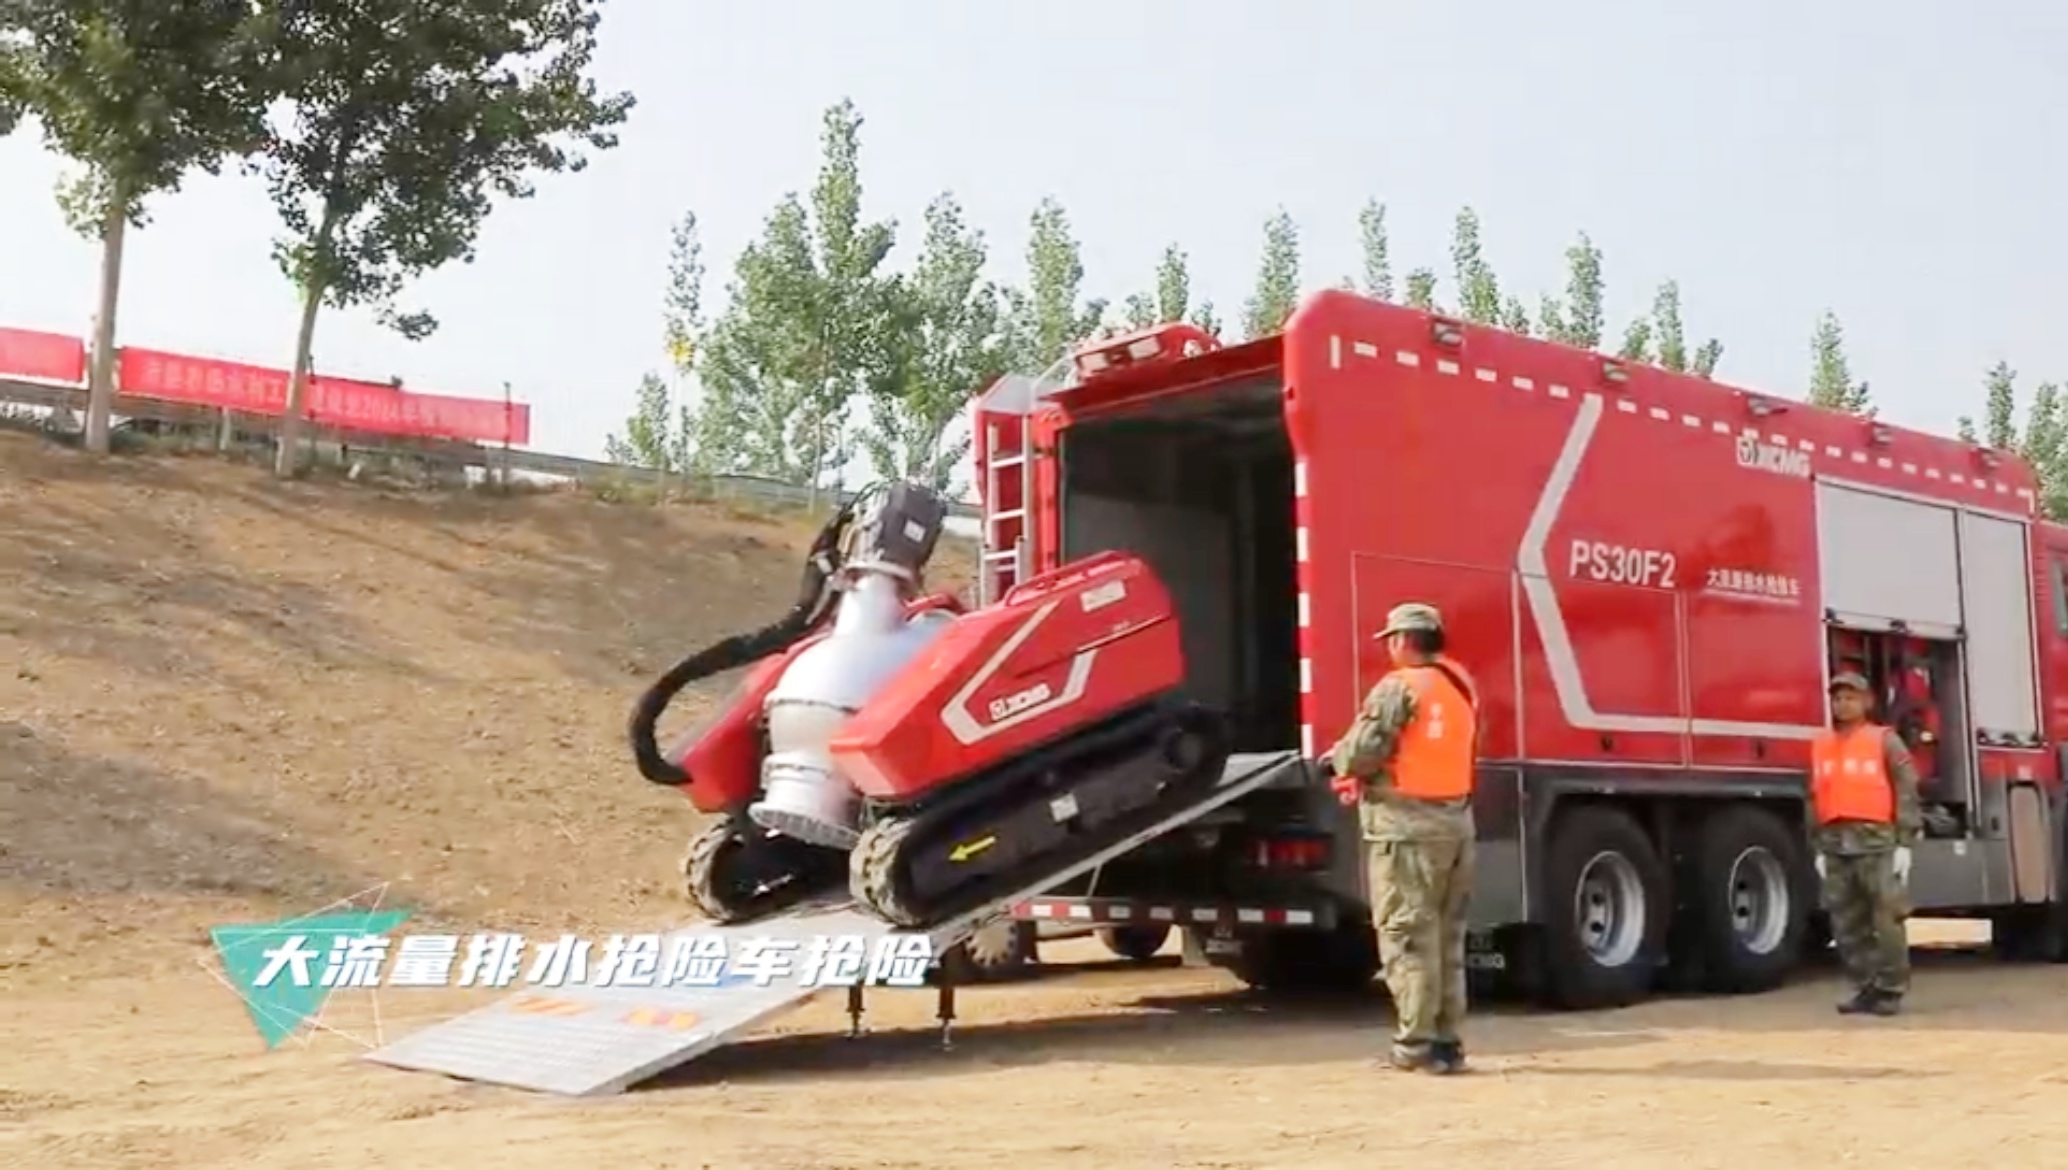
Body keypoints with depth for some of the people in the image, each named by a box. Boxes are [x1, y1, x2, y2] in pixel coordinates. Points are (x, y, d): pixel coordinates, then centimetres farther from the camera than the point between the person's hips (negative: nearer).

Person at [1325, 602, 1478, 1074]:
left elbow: (1362, 753, -15)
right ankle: (1446, 1039, 16)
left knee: (1407, 933, -3)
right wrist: (1363, 776, 17)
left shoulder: (1399, 687, -11)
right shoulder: (1460, 686, 14)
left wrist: (1338, 760, 8)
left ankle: (1415, 1042, -4)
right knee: (1447, 934, 13)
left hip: (1406, 825, -8)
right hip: (1456, 821, 8)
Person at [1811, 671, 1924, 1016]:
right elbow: (1815, 799, 15)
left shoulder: (1885, 741, 2)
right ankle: (1865, 988, 13)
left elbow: (1906, 793, -3)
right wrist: (1819, 847, 12)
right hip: (1836, 845, 5)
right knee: (1847, 923, 5)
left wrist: (1905, 843, -10)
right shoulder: (1820, 746, 14)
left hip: (1876, 841, -5)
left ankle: (1891, 991, 1)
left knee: (1886, 919, -6)